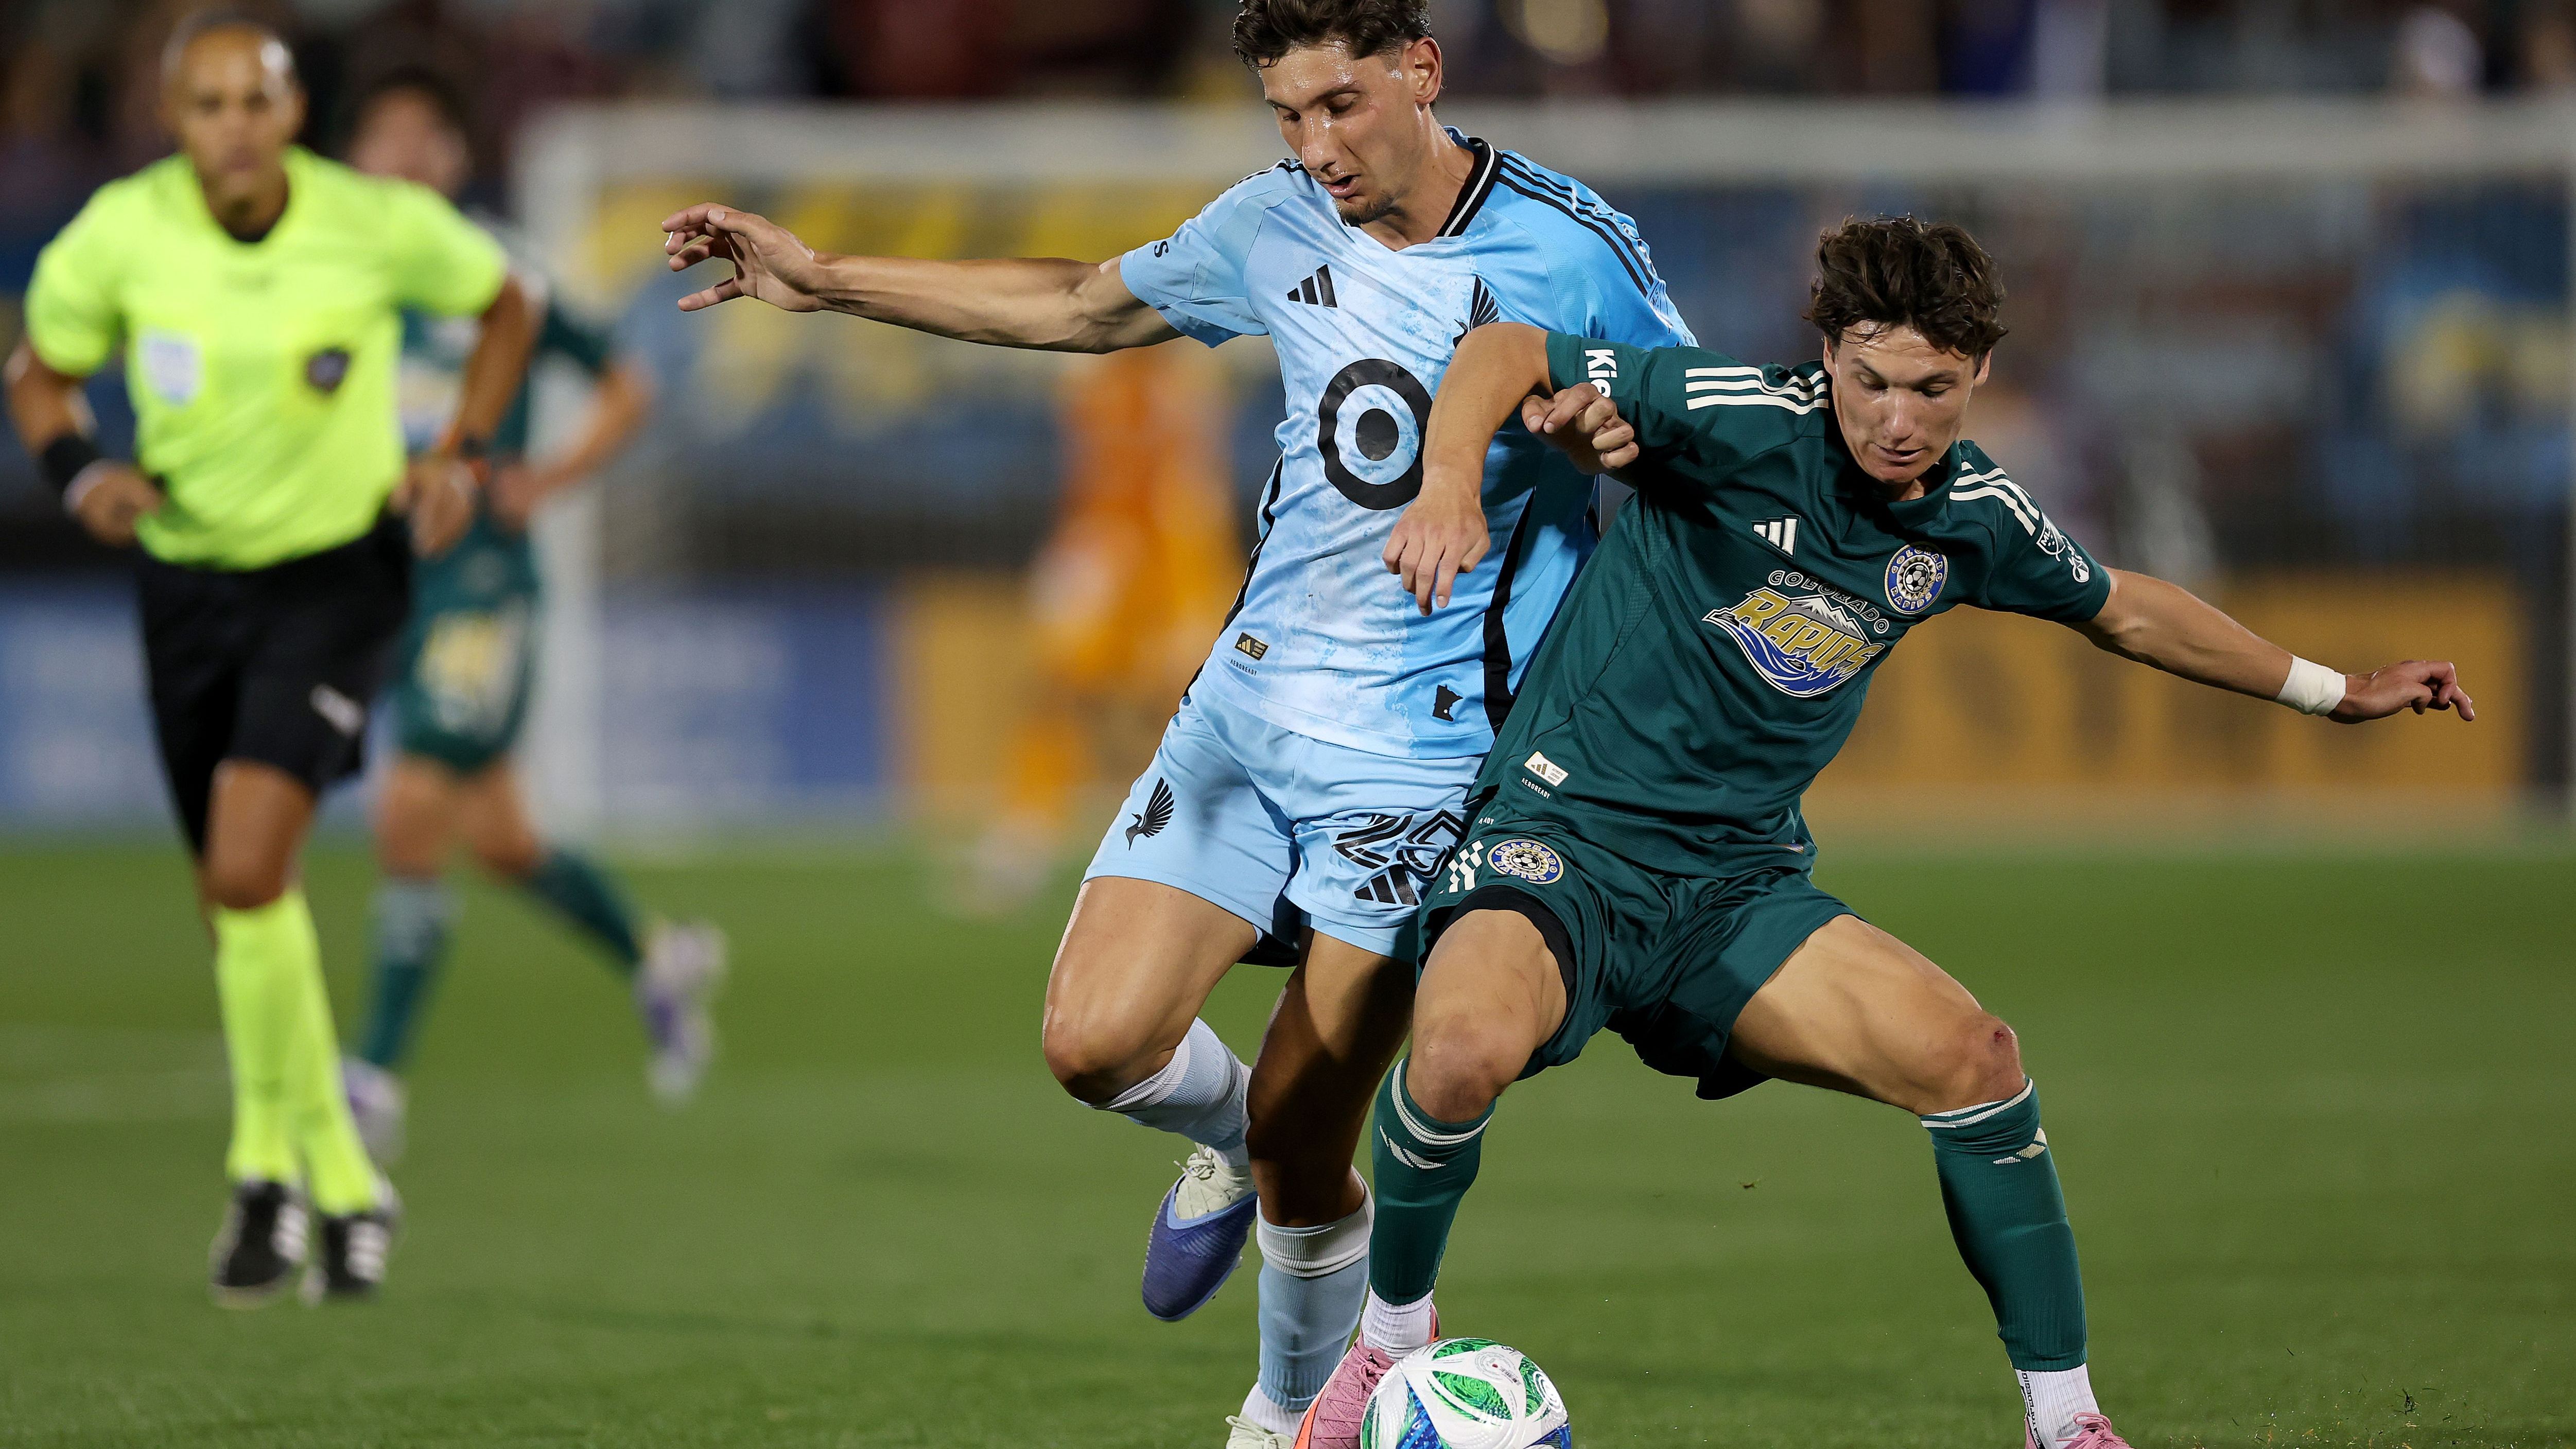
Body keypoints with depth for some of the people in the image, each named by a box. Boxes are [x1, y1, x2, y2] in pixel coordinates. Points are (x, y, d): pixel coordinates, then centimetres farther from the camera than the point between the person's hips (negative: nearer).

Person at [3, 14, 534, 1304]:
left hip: (336, 576, -3)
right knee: (239, 901, 11)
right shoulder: (118, 236, -13)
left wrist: (460, 453, -6)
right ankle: (341, 1183, 30)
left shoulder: (376, 226, -16)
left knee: (245, 872, -22)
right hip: (187, 579, 3)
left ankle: (270, 1161, -4)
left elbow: (501, 304, 5)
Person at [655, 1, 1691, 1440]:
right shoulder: (1278, 227, 5)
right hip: (1248, 707, 5)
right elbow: (1085, 304, 21)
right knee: (1097, 1044, -10)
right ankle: (1229, 1133, 26)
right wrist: (824, 280, 23)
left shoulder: (1571, 252, -11)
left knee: (1298, 1154, -6)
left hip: (1422, 753, -5)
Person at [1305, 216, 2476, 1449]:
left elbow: (2121, 609, 25)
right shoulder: (1745, 420, -14)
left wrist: (2334, 691, 31)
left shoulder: (1976, 516, 4)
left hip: (1739, 883, 5)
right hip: (1563, 834, -5)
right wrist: (1449, 482, -31)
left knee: (1970, 1056, -17)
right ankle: (1392, 1334, -5)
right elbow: (1502, 352, -11)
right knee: (1468, 1048, -35)